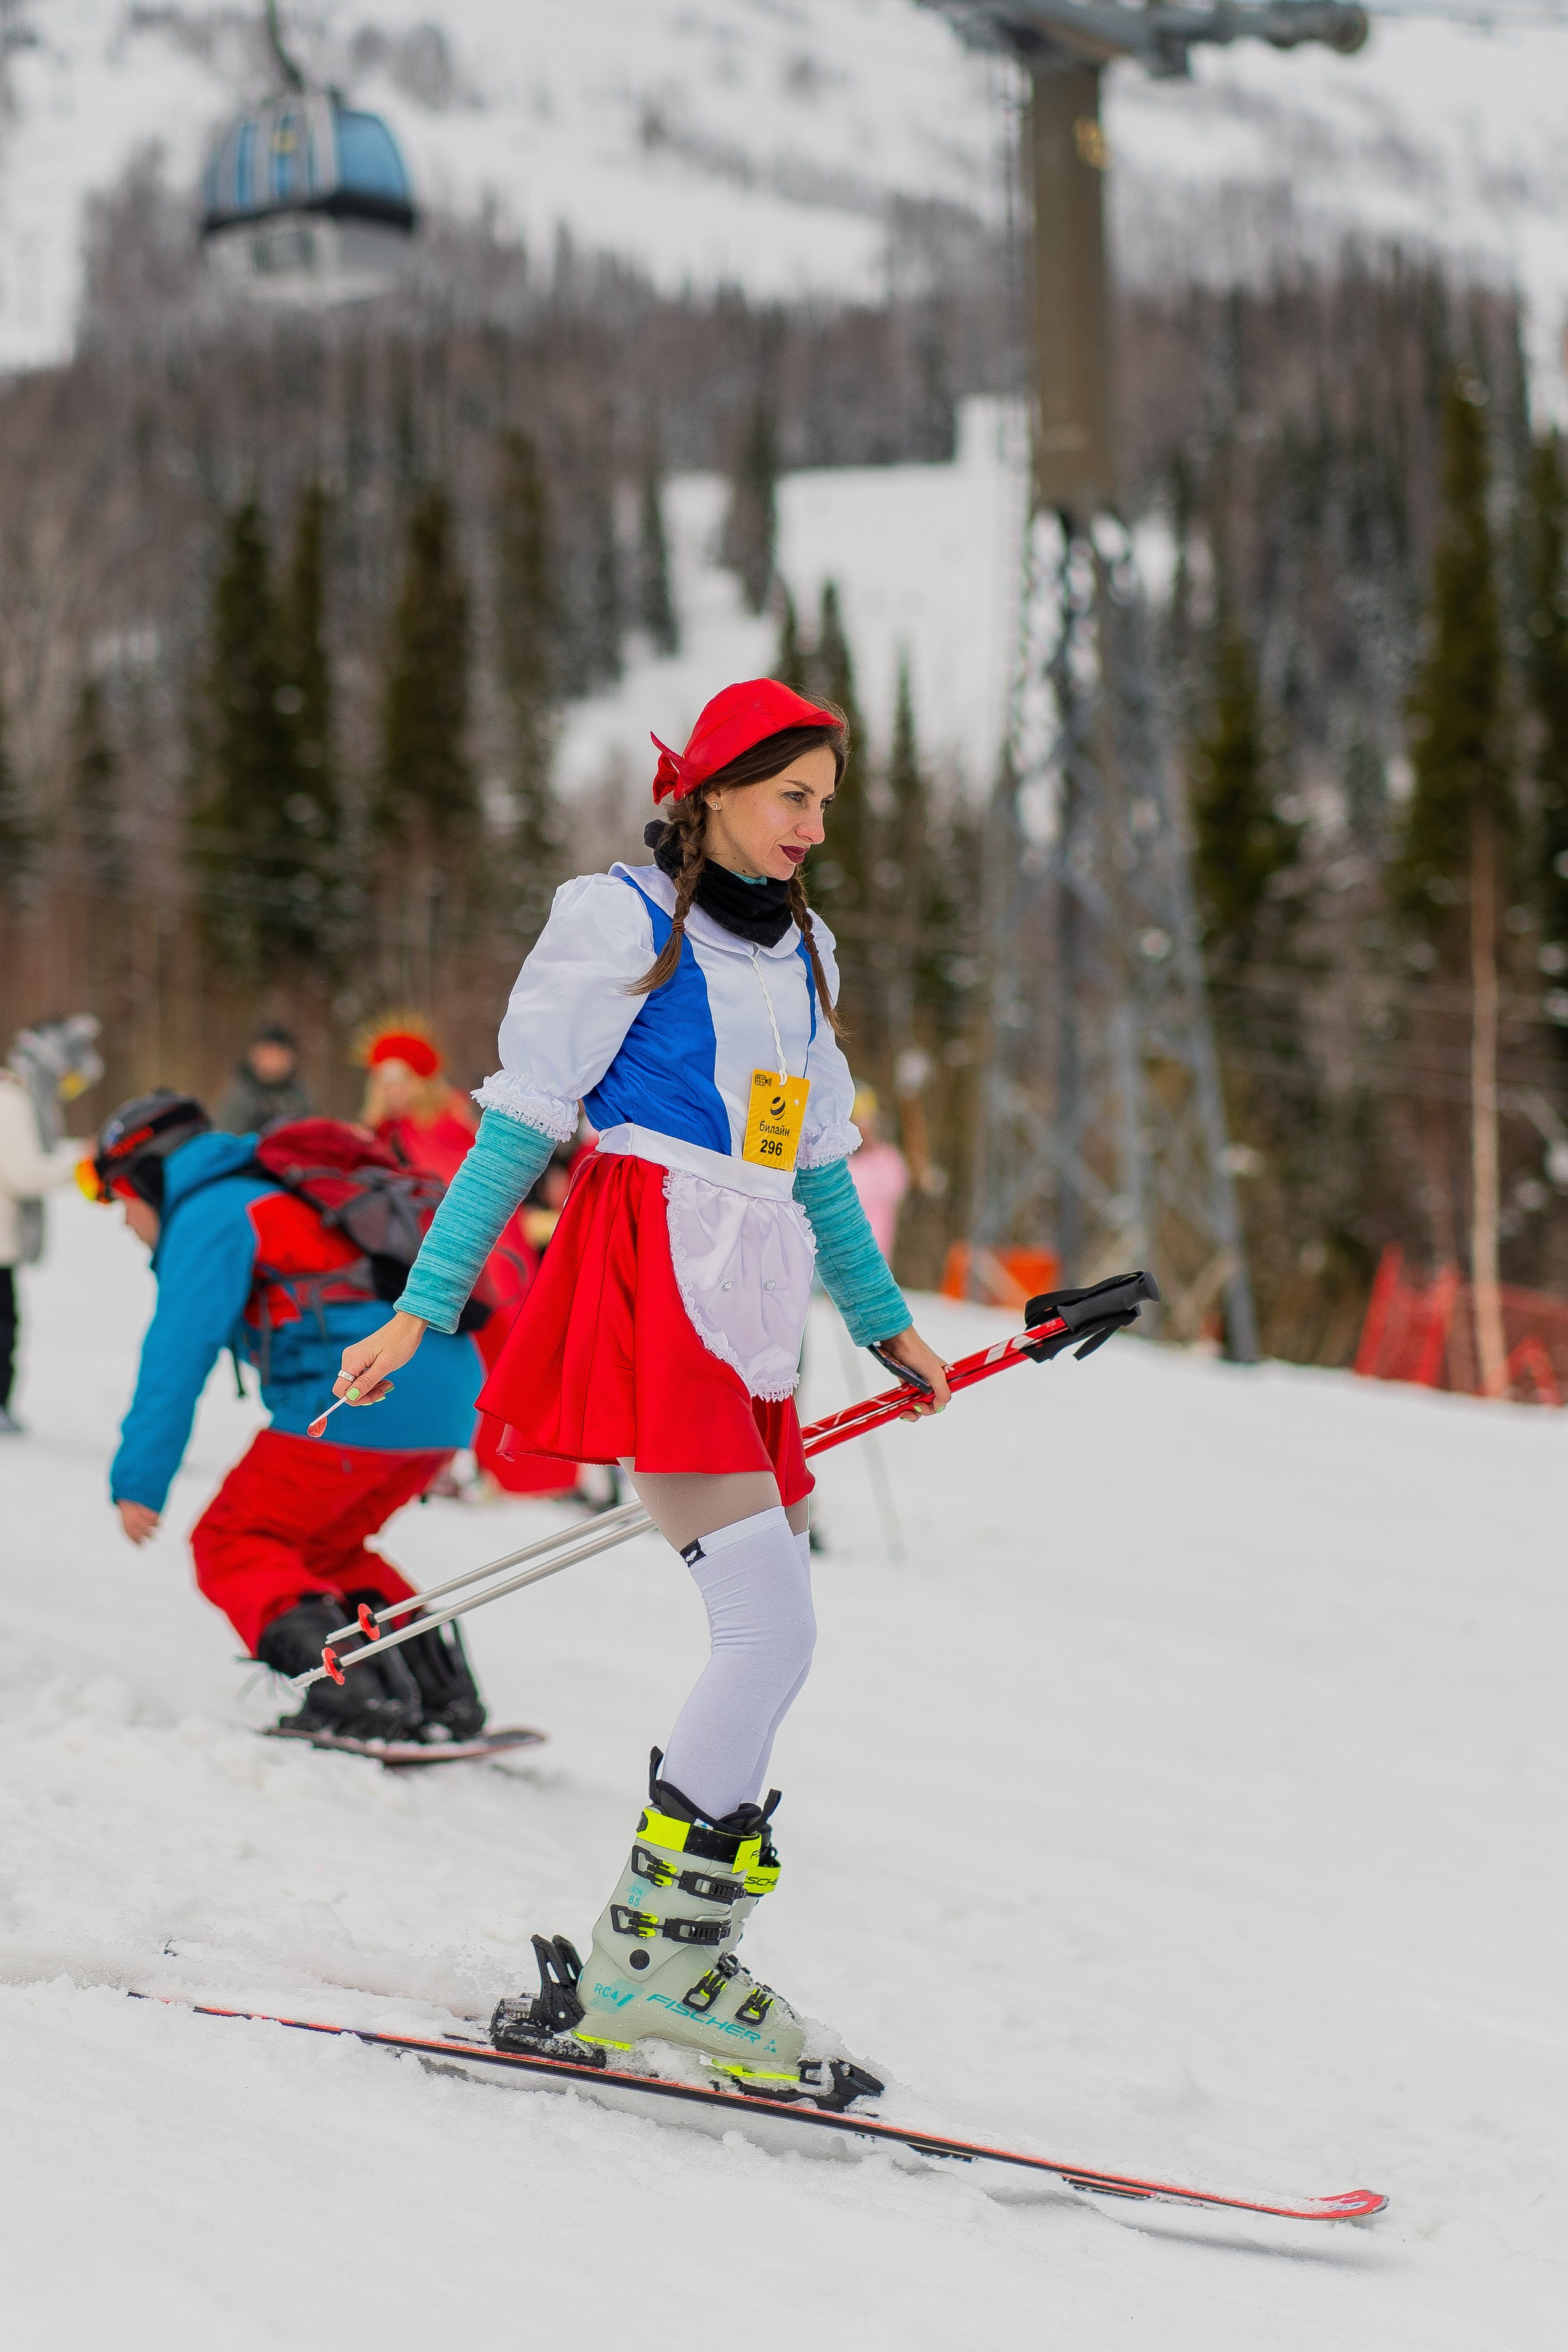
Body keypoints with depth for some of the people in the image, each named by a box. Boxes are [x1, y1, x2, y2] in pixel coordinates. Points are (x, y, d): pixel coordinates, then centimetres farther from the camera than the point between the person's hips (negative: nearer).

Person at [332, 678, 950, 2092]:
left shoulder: (800, 952, 21)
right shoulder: (623, 923, -1)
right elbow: (520, 1124, -4)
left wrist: (888, 1325, 31)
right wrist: (425, 1307, -8)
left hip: (749, 1323, 8)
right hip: (654, 1296, -8)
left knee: (767, 1648, 1)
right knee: (774, 1637, -17)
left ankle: (662, 1968, 4)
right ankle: (647, 1965, -14)